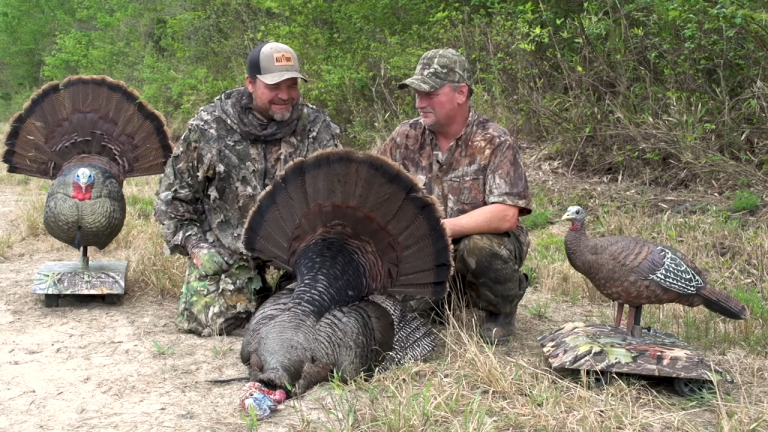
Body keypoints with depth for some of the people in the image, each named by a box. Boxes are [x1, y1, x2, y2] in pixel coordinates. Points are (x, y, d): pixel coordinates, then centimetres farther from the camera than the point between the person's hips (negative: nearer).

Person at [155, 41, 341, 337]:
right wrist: (192, 243, -4)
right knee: (206, 321, -12)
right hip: (224, 249, 0)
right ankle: (253, 293, 23)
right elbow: (174, 193, 5)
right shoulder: (209, 126, -4)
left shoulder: (317, 127, -3)